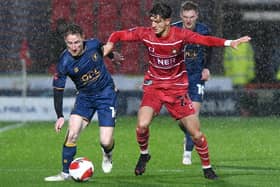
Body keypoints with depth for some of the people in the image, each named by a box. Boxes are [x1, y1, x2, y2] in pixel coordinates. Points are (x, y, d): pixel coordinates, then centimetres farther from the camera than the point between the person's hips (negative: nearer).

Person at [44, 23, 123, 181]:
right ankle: (65, 173, -4)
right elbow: (58, 89, -13)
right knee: (72, 133, -18)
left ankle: (108, 154, 29)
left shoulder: (94, 45, -18)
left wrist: (113, 56, 31)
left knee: (106, 142, -9)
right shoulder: (65, 63, -21)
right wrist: (60, 116, -20)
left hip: (106, 93, -1)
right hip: (84, 96, 1)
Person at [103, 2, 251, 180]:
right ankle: (144, 155, 9)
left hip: (177, 89, -1)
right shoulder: (145, 34, -9)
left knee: (196, 133, -1)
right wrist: (110, 43, -23)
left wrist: (229, 43, -43)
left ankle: (207, 168, 22)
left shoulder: (180, 35, -16)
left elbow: (204, 40, -28)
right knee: (142, 125, -22)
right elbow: (119, 34, -1)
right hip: (153, 86, 1)